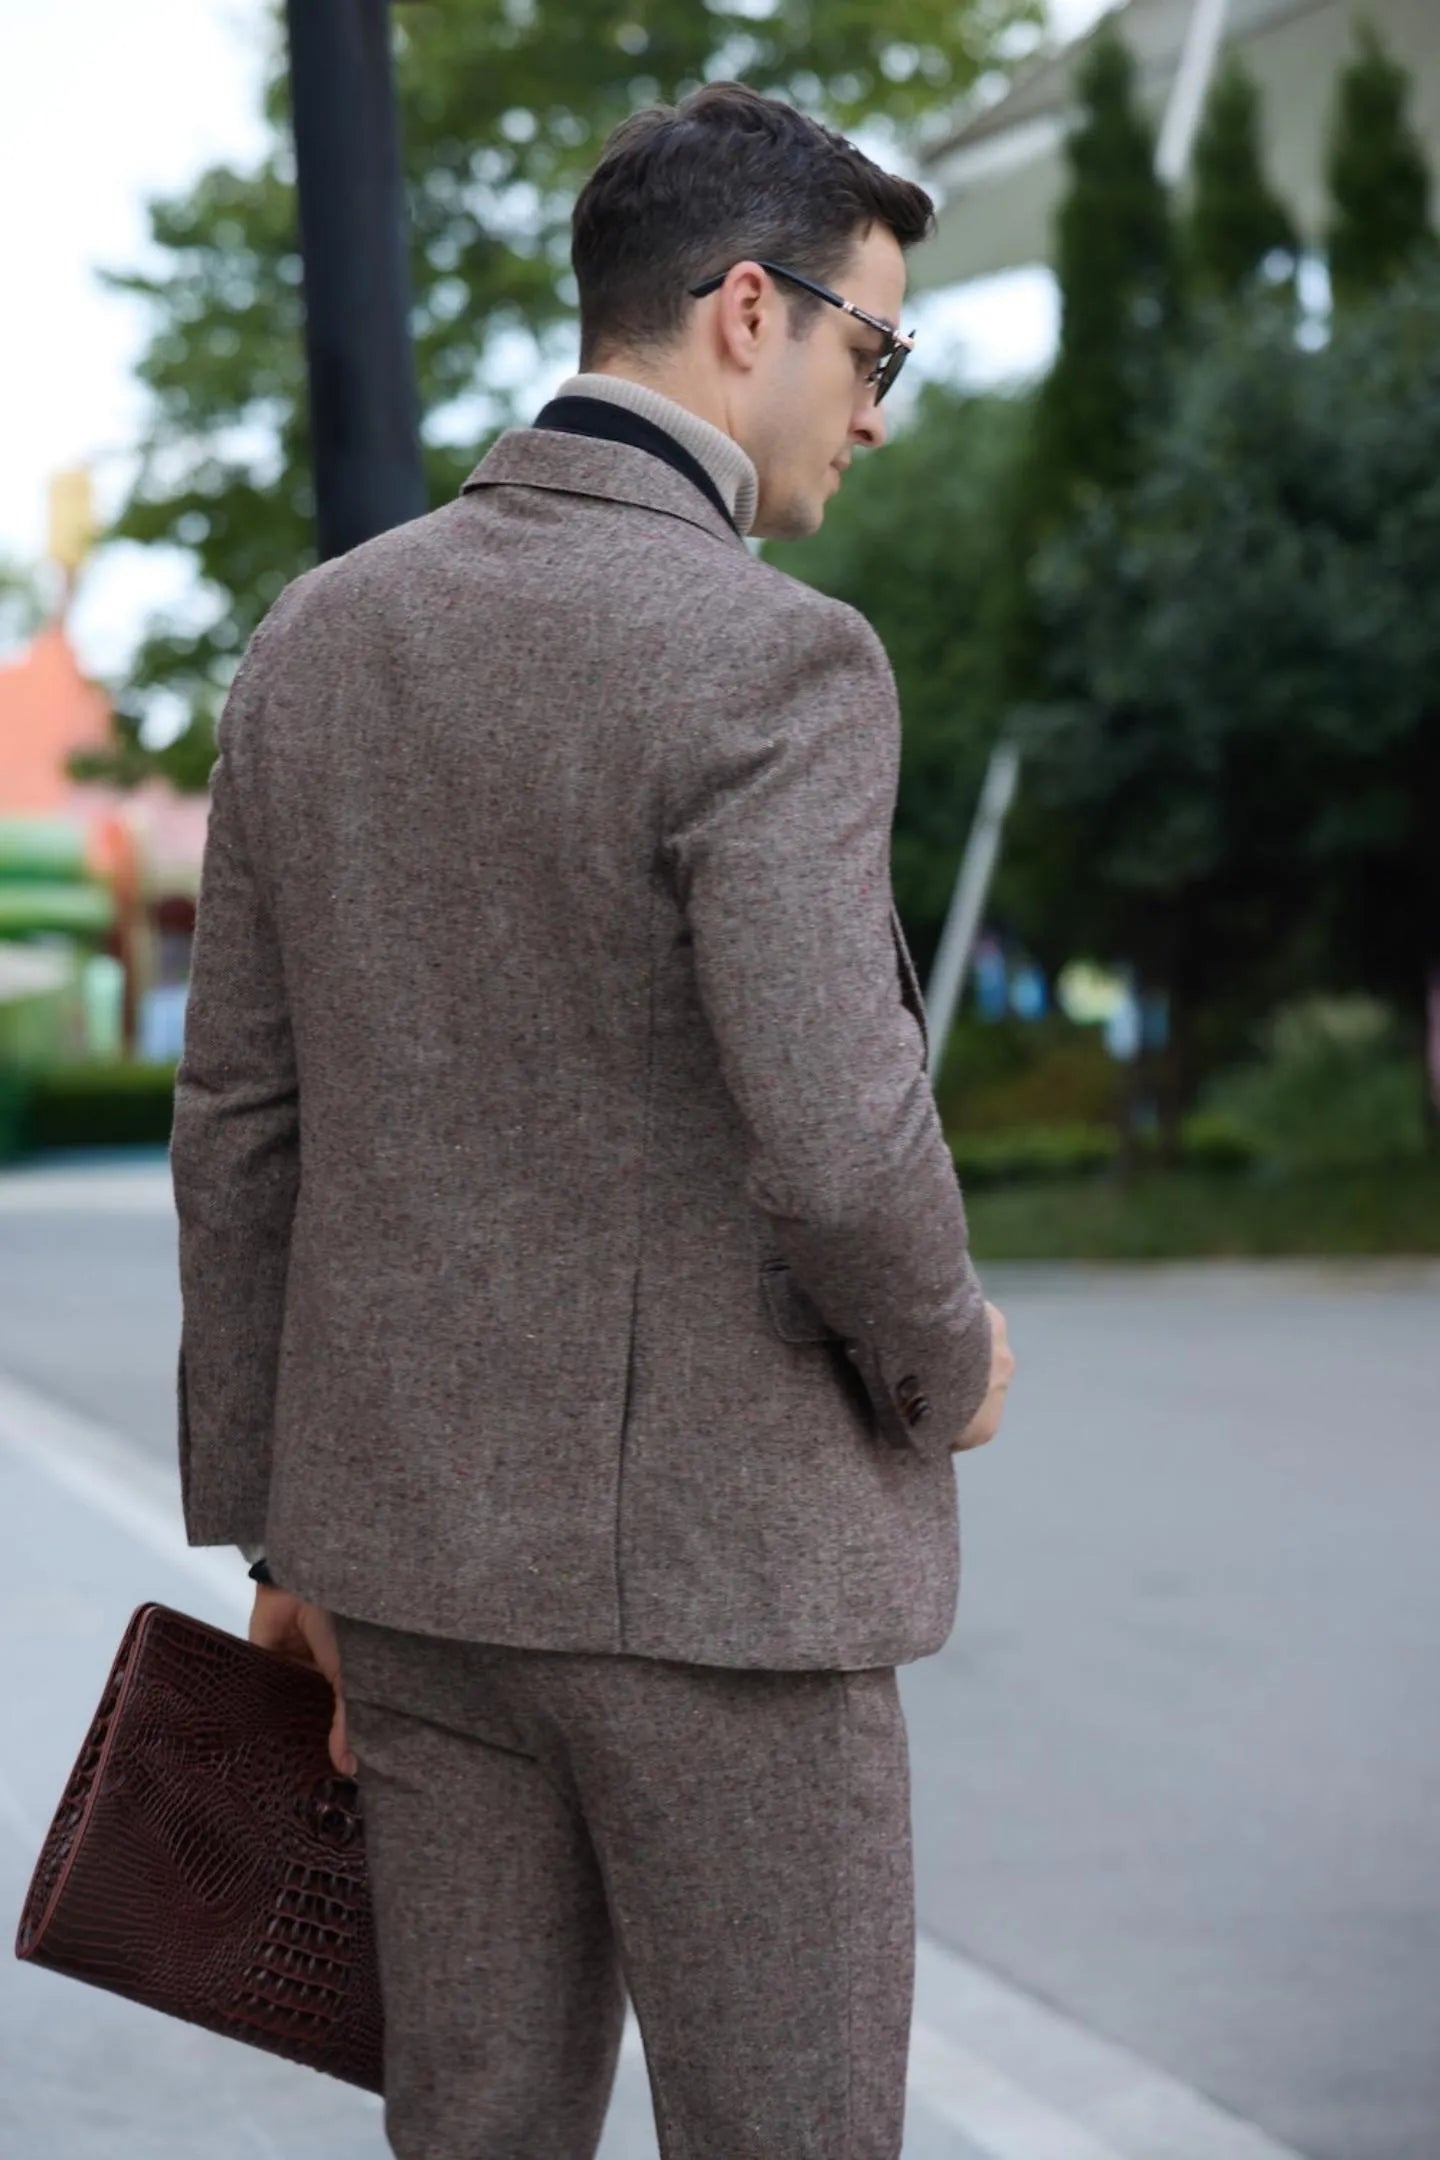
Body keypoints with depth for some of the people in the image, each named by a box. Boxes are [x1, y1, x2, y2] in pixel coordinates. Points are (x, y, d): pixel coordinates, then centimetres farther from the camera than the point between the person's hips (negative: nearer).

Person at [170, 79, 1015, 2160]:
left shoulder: (325, 634, 4)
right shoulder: (776, 661, -18)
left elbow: (238, 1118, 6)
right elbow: (838, 1156, -25)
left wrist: (277, 1523, 13)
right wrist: (948, 1364, -3)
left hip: (415, 1528, 7)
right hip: (714, 1557, -6)